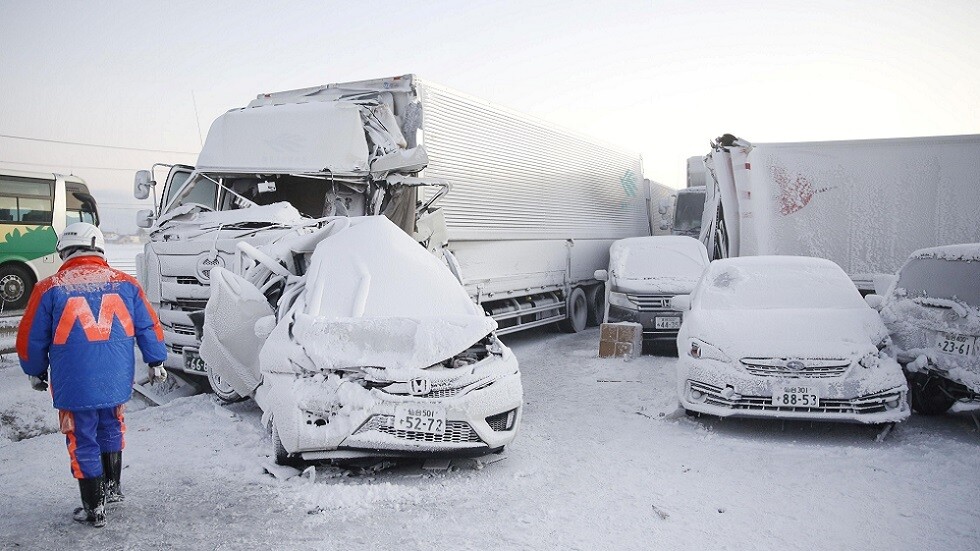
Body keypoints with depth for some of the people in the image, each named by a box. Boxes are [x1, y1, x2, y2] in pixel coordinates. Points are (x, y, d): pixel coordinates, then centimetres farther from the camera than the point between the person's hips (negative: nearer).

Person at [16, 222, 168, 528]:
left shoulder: (50, 288, -7)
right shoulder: (126, 283, 0)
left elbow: (31, 339, 0)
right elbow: (149, 327, 6)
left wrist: (36, 372, 17)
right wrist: (155, 362, 17)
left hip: (74, 386, -3)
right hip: (117, 382, 3)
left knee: (83, 445, 10)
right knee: (110, 431, 25)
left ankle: (94, 509, 21)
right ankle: (112, 487, 37)